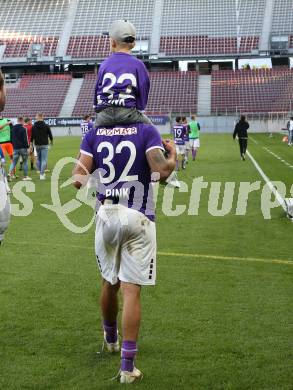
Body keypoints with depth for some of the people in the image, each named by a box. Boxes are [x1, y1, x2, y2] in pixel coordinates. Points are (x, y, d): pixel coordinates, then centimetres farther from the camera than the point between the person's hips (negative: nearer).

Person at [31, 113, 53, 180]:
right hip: (44, 145, -3)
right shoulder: (46, 126, -4)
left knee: (38, 159, 17)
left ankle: (41, 172, 21)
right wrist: (51, 141, 21)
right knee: (44, 160, -4)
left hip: (37, 145, 3)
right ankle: (42, 174, -9)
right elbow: (50, 135, 2)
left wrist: (31, 145, 8)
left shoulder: (33, 127, 1)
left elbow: (32, 137, 1)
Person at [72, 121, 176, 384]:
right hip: (137, 217, -3)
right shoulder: (146, 131, -3)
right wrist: (173, 155, 6)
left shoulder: (94, 134, 5)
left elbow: (79, 177, -2)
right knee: (131, 289, -2)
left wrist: (81, 180, 20)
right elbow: (162, 171, -14)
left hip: (106, 215, 3)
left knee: (110, 282, 21)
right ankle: (127, 365, -2)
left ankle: (111, 339, 44)